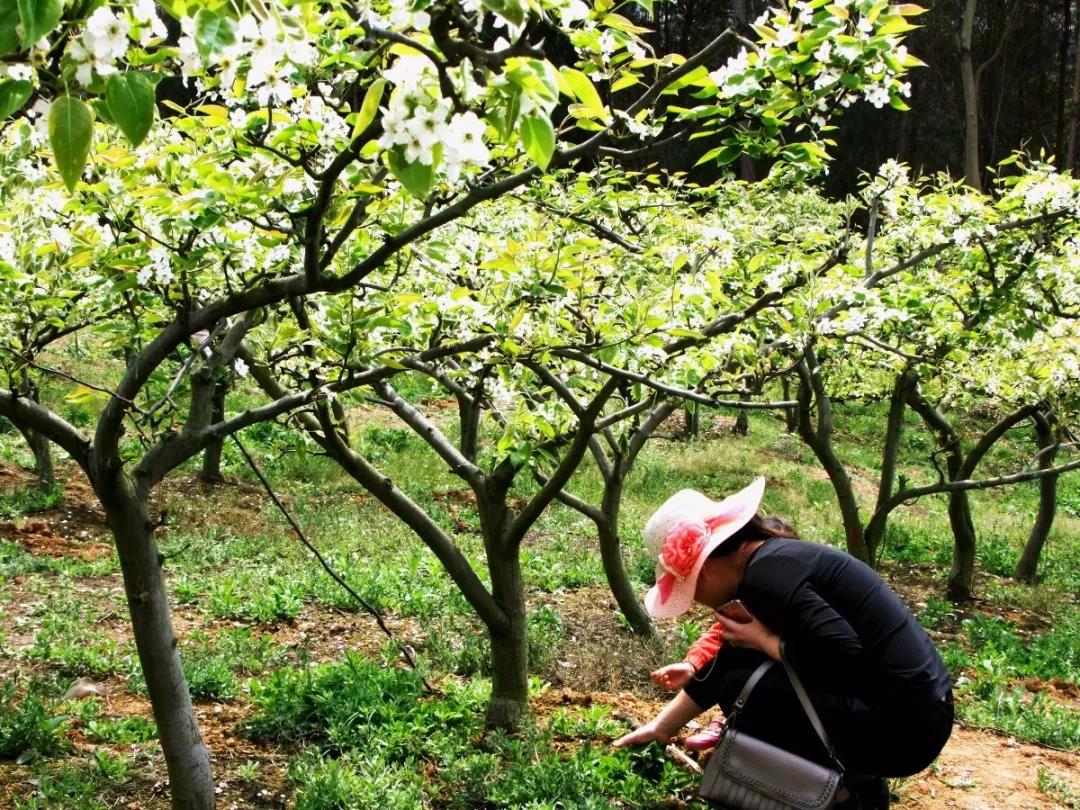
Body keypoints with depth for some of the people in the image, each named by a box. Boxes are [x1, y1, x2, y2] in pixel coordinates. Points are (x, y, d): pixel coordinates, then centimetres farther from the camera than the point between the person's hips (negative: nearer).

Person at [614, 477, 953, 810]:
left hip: (905, 724, -10)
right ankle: (854, 777, 16)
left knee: (741, 685, -8)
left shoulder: (767, 573, -18)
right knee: (738, 662, 15)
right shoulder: (771, 561, 11)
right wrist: (660, 728, 28)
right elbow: (724, 667, 21)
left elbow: (844, 655, -28)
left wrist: (762, 640, -12)